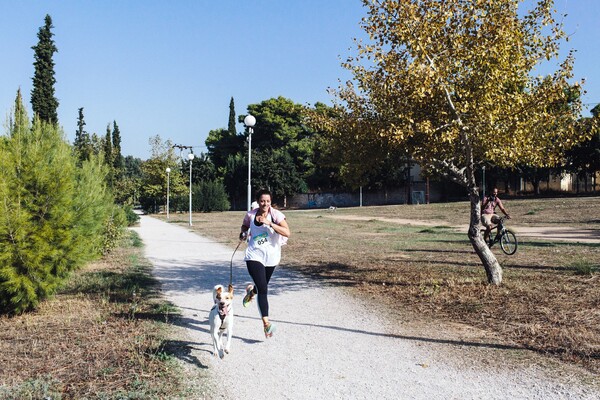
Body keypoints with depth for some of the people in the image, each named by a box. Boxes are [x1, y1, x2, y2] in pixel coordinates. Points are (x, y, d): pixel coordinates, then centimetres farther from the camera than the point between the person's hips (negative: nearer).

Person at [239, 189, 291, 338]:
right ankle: (266, 323, -12)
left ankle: (251, 291, 60)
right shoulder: (250, 215, -5)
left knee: (262, 286, 22)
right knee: (263, 289, -16)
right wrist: (243, 233, -5)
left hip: (271, 257, 1)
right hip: (254, 256, -1)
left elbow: (287, 233, -26)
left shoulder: (276, 214, -13)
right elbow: (245, 225, 18)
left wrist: (269, 223, -33)